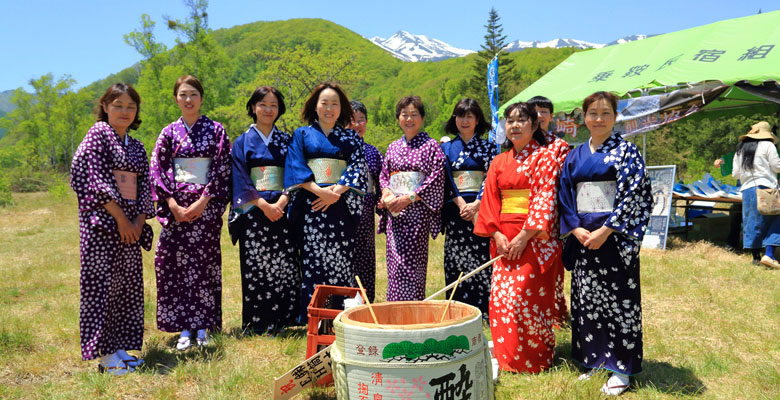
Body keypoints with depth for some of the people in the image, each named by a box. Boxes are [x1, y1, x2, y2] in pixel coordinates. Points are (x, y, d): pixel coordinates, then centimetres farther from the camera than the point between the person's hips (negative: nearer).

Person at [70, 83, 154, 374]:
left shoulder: (136, 147, 16)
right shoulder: (97, 135, -3)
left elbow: (144, 187, 14)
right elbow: (94, 179, -12)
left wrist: (139, 221, -2)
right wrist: (121, 218, -14)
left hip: (130, 224, 7)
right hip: (102, 222, -7)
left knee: (128, 284, 8)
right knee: (100, 284, -4)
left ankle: (119, 348, 17)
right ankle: (104, 354, 1)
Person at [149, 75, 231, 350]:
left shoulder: (215, 130, 4)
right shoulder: (169, 133, 8)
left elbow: (222, 168, -2)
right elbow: (157, 170, 4)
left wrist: (203, 200, -11)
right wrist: (172, 204, -8)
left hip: (206, 205, -1)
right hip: (177, 206, 2)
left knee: (205, 261, 0)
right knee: (176, 262, -1)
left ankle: (203, 327, 9)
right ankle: (184, 328, 7)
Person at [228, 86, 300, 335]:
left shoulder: (286, 141, 13)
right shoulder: (243, 142, 8)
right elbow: (240, 180, -1)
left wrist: (281, 203, -12)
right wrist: (263, 205, -13)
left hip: (282, 211, 2)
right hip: (253, 212, -1)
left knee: (285, 265, -4)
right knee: (255, 266, -3)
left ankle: (279, 321, 4)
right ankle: (256, 324, 6)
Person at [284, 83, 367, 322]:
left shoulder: (351, 138, 14)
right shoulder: (302, 135, 11)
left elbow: (357, 168, 2)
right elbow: (295, 167, 0)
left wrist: (336, 190, -14)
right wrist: (319, 190, -14)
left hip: (341, 207, 1)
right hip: (310, 207, -1)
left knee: (341, 261, -3)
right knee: (312, 261, -4)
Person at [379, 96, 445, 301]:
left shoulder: (431, 146, 1)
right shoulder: (393, 147, 17)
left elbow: (436, 178, -7)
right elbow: (384, 175, 18)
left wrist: (408, 198, -13)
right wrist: (387, 193, -4)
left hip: (417, 210, -5)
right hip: (394, 213, 5)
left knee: (409, 263, -10)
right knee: (394, 262, 2)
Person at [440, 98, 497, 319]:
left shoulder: (487, 147, 8)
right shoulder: (446, 148, 12)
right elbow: (445, 179, 4)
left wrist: (476, 205, -15)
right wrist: (461, 203, -10)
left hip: (480, 212, -1)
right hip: (455, 213, 2)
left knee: (481, 262, -6)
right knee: (455, 264, 1)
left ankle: (482, 313, 0)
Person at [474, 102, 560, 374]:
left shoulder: (544, 158, -2)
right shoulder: (499, 162, 13)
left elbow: (545, 200, -11)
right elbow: (490, 201, 10)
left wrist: (525, 235, -17)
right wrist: (497, 234, -3)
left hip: (533, 239, -5)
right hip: (504, 240, 5)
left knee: (524, 296, -7)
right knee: (500, 296, 4)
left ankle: (538, 356, 12)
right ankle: (507, 357, 18)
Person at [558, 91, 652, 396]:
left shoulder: (626, 151, -2)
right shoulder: (575, 156, 11)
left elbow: (633, 195, -10)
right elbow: (565, 196, 10)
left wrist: (606, 230, -16)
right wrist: (577, 229, -6)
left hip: (615, 236, -4)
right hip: (582, 237, 5)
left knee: (618, 298, -1)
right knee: (586, 297, 8)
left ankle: (621, 368, 10)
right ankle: (593, 361, 21)